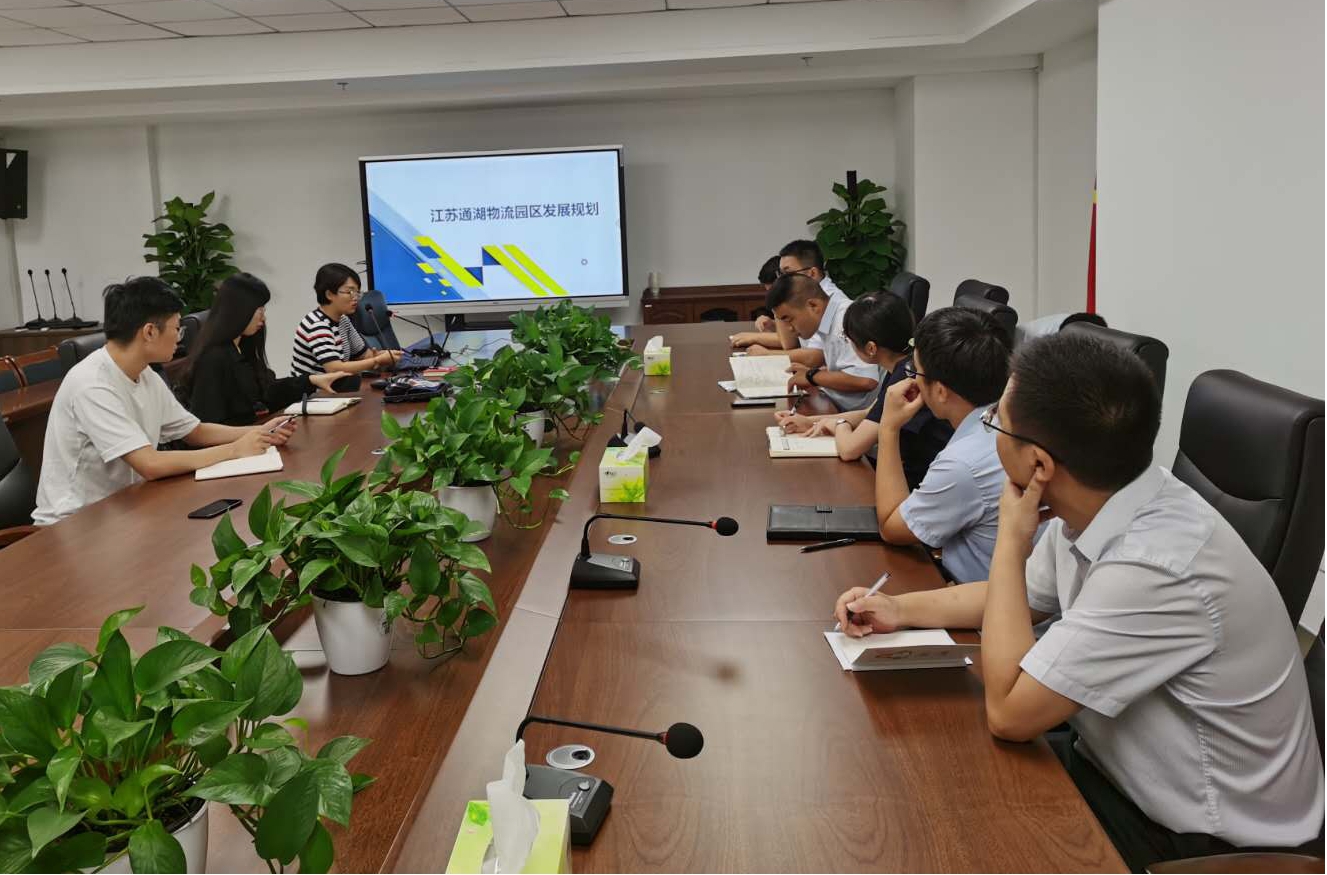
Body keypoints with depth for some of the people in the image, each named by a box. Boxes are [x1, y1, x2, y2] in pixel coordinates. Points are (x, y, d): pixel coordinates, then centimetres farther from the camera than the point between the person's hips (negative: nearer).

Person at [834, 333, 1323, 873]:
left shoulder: (1157, 567, -35)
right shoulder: (1095, 507, -9)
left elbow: (1008, 712, -27)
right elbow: (1017, 596, 13)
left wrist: (1011, 540, -22)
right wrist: (902, 609, 2)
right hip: (1124, 769, 7)